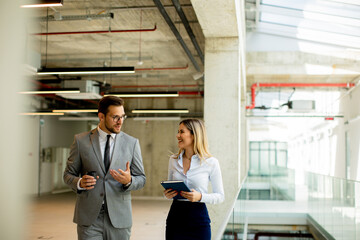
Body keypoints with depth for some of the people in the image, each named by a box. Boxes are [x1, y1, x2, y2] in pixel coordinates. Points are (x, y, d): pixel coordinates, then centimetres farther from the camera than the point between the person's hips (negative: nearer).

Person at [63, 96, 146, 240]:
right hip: (89, 218, -1)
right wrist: (79, 183, -15)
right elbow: (68, 174, 7)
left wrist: (129, 181, -16)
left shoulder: (132, 143, 5)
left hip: (119, 218, 1)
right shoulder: (81, 141, 3)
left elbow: (141, 178, 7)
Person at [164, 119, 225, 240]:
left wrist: (200, 197, -18)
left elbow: (220, 196, -2)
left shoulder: (211, 162, -6)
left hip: (198, 219, -3)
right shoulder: (173, 160, 6)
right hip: (175, 217, 3)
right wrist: (167, 194, -5)